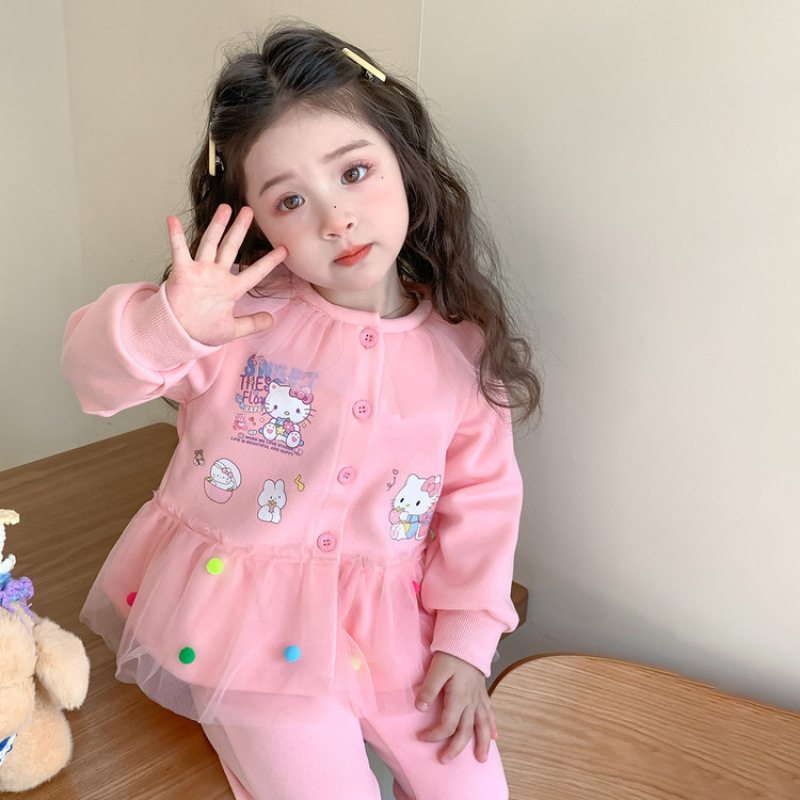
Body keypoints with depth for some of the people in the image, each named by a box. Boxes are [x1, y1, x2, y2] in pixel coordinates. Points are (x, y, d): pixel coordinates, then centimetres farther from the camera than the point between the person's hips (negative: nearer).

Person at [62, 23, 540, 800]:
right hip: (251, 621, -2)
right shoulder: (240, 315, -14)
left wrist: (465, 639, -1)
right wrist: (168, 321, -38)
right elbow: (94, 366, -16)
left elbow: (482, 493, 0)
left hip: (388, 623, 3)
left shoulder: (461, 345, -7)